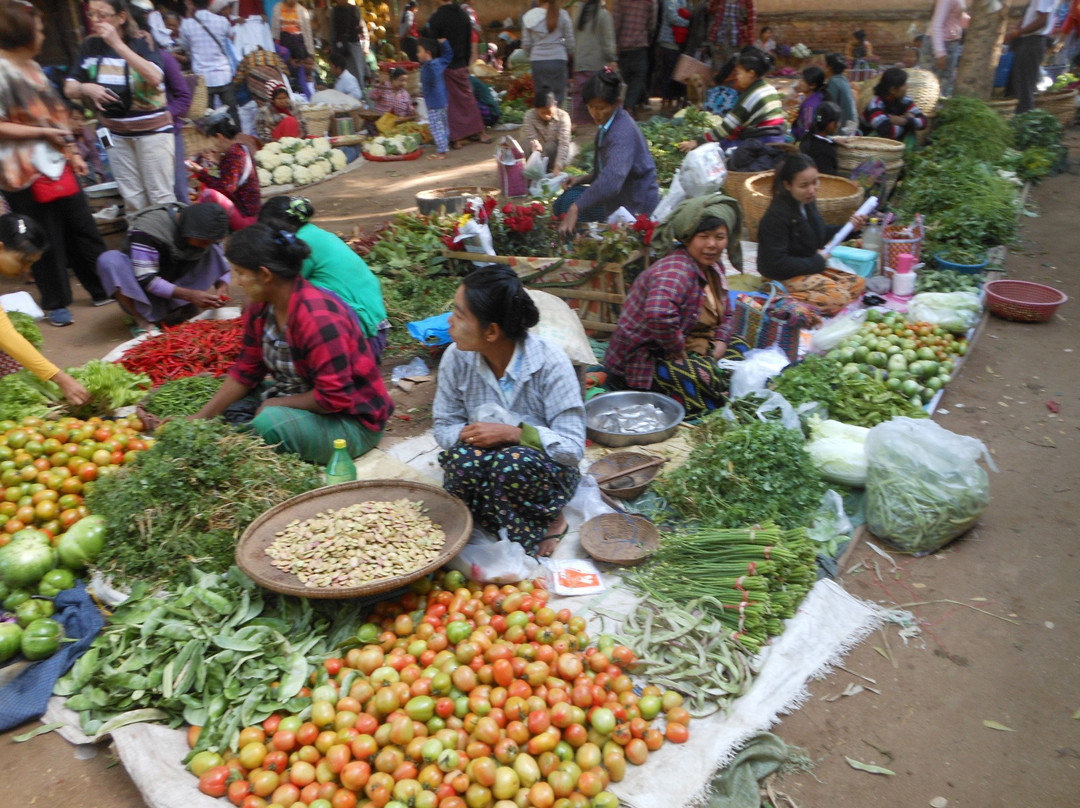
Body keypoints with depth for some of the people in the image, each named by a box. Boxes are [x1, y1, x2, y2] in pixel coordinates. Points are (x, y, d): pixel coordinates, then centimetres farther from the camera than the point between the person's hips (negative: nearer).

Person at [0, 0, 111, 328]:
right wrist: (42, 132, -16)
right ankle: (55, 304, 17)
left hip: (57, 164, 8)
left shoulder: (31, 67, 12)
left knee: (82, 229, 13)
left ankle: (104, 289, 24)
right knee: (46, 240, 3)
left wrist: (72, 152, 14)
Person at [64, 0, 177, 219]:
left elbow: (155, 77, -27)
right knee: (132, 201, 7)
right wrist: (86, 88, -17)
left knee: (161, 197, -5)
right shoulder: (90, 46, 4)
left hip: (152, 130, -4)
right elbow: (69, 88, 6)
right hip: (116, 134, 4)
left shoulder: (141, 43, -7)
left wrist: (117, 44, -28)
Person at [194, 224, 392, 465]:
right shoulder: (260, 310, 0)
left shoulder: (318, 318, -28)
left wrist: (274, 404, -16)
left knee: (268, 424, -32)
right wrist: (200, 418, 1)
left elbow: (334, 398, -28)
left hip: (353, 420, -9)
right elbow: (245, 372, 7)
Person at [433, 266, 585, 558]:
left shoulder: (550, 362, -20)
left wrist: (512, 433, -32)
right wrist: (467, 434, -22)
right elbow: (444, 426, 1)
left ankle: (550, 521, -5)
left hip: (546, 470, -3)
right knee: (461, 458, -31)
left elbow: (573, 446, -21)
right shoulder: (457, 358, -9)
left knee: (514, 461, -37)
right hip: (483, 470, 3)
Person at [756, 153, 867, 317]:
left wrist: (848, 227, 6)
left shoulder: (807, 203, 5)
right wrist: (817, 261, -16)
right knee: (838, 297, -24)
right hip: (784, 277, -10)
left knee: (858, 283, 5)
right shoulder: (777, 215, -22)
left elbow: (819, 237, 22)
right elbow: (776, 264, -25)